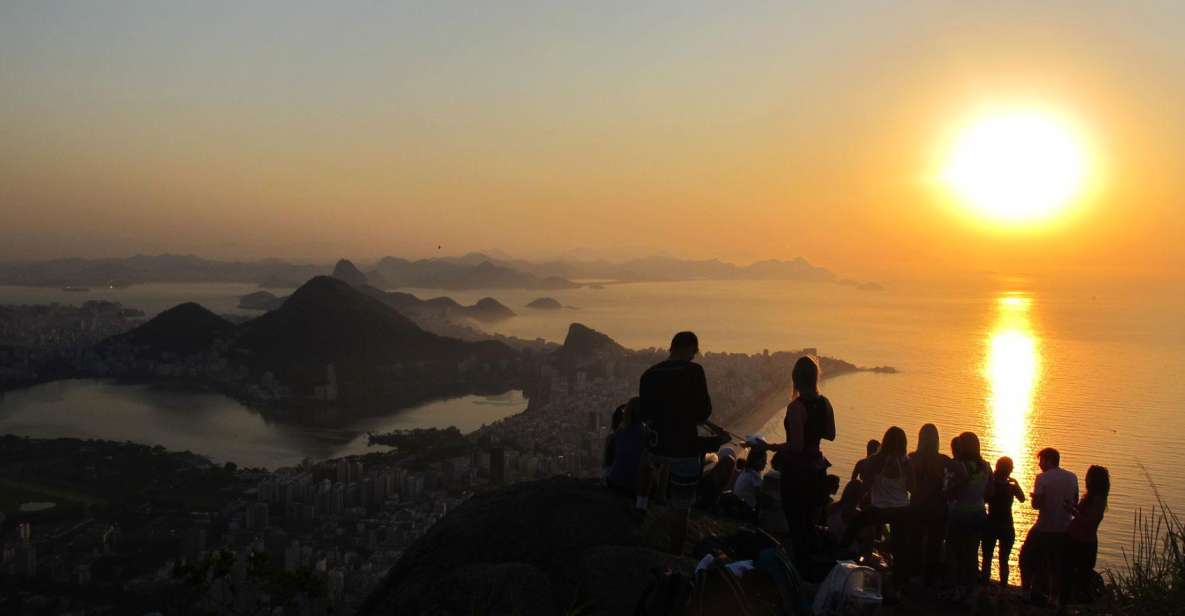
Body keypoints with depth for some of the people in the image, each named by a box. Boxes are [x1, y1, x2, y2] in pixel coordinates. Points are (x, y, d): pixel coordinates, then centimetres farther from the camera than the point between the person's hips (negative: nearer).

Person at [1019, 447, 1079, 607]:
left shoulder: (1042, 478, -14)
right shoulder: (1072, 478, 3)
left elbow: (1036, 504, -15)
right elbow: (1075, 502, 12)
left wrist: (1033, 497, 4)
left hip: (1044, 528, -5)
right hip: (1064, 529, 5)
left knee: (1027, 557, 12)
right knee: (1057, 564, 14)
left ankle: (1027, 592, 11)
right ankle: (1056, 597, 15)